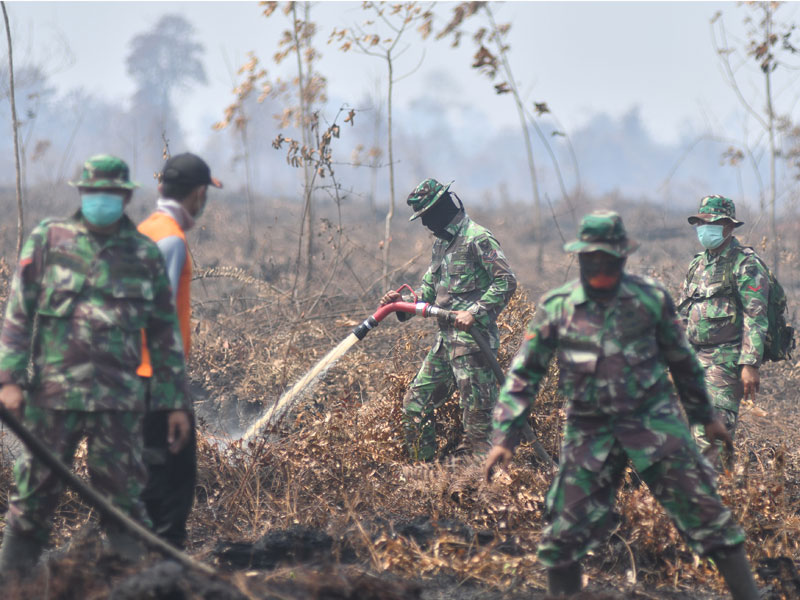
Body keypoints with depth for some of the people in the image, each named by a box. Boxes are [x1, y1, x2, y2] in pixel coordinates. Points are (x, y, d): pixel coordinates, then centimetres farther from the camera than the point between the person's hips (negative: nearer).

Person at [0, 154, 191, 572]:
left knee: (124, 502, 1)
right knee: (34, 495, 3)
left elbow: (165, 334, 14)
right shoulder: (47, 240, 6)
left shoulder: (145, 255, 10)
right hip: (52, 394, -1)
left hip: (119, 401, 1)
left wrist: (175, 403, 11)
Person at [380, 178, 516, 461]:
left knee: (477, 412, -7)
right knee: (415, 405, 11)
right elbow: (429, 289, 24)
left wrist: (474, 312, -22)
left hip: (472, 337, -10)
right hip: (445, 339, 10)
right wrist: (403, 302, 5)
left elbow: (506, 281, -16)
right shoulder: (441, 244, 19)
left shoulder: (478, 239, -10)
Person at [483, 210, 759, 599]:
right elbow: (523, 374, 1)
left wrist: (705, 416, 20)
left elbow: (682, 362, 12)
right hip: (590, 432, 1)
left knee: (704, 513, -4)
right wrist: (503, 437, -6)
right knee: (565, 532, -2)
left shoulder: (651, 299, -2)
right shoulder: (555, 307, -2)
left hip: (654, 421, -1)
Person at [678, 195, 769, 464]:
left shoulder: (745, 264, -7)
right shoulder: (698, 264, 17)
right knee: (700, 431, 9)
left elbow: (756, 318, -14)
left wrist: (750, 364, -20)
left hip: (727, 359, -8)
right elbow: (684, 314, 23)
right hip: (698, 358, 8)